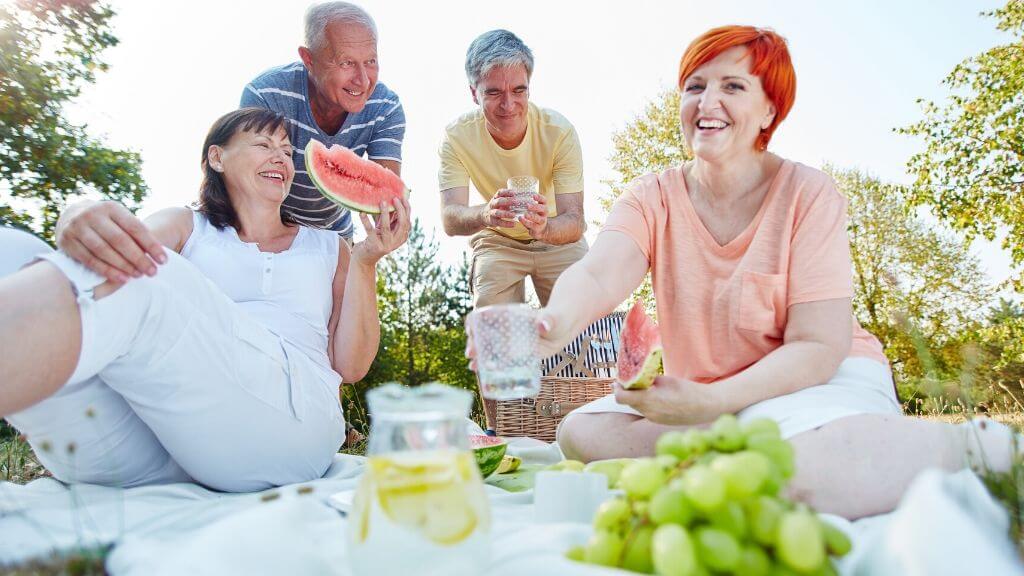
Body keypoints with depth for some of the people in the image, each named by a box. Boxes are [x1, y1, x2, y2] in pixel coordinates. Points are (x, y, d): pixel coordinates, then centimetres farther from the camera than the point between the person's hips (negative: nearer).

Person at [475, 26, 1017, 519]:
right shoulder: (653, 198, -4)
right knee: (580, 431, -16)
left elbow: (818, 347, -15)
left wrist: (710, 403, -31)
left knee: (808, 474, -37)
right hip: (701, 394, 4)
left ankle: (969, 445, -10)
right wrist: (553, 324, -50)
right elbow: (598, 275, -25)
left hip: (818, 381, -3)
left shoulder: (809, 194, -11)